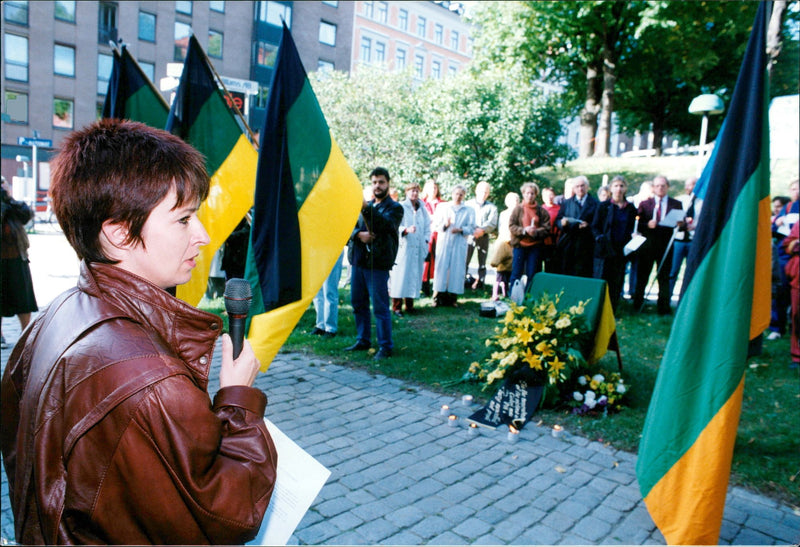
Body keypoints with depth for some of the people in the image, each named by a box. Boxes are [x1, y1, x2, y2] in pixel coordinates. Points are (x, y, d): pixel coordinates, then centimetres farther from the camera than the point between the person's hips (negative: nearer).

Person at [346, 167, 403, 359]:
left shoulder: (395, 208, 1)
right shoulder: (365, 205, 20)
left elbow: (385, 224, -20)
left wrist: (367, 208, -33)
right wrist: (359, 234, -11)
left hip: (377, 263, -7)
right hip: (358, 260, 7)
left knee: (380, 307, -5)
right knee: (358, 303, 13)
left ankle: (385, 347, 4)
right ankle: (363, 340, 26)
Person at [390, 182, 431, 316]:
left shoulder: (422, 209, 15)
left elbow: (427, 227, 18)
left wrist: (426, 240, 5)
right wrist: (406, 230, -26)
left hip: (418, 248, 5)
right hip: (404, 247, -5)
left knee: (414, 276, 6)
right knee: (400, 276, -6)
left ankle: (409, 305, 15)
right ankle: (396, 307, -1)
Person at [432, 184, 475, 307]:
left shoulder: (469, 210, 11)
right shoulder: (443, 207, 13)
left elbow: (471, 228, 5)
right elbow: (436, 225, 7)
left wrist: (461, 230, -13)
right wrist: (445, 225, -13)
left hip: (460, 243, 0)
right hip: (444, 242, 0)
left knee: (457, 268, -3)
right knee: (441, 267, -5)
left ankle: (453, 297, 2)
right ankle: (438, 296, -1)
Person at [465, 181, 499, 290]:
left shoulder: (492, 207, 11)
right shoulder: (468, 204, 13)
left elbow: (492, 223, -2)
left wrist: (482, 230, -19)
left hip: (484, 237, 1)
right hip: (469, 235, -1)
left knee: (482, 263, 3)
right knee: (465, 260, -9)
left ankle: (480, 283, 7)